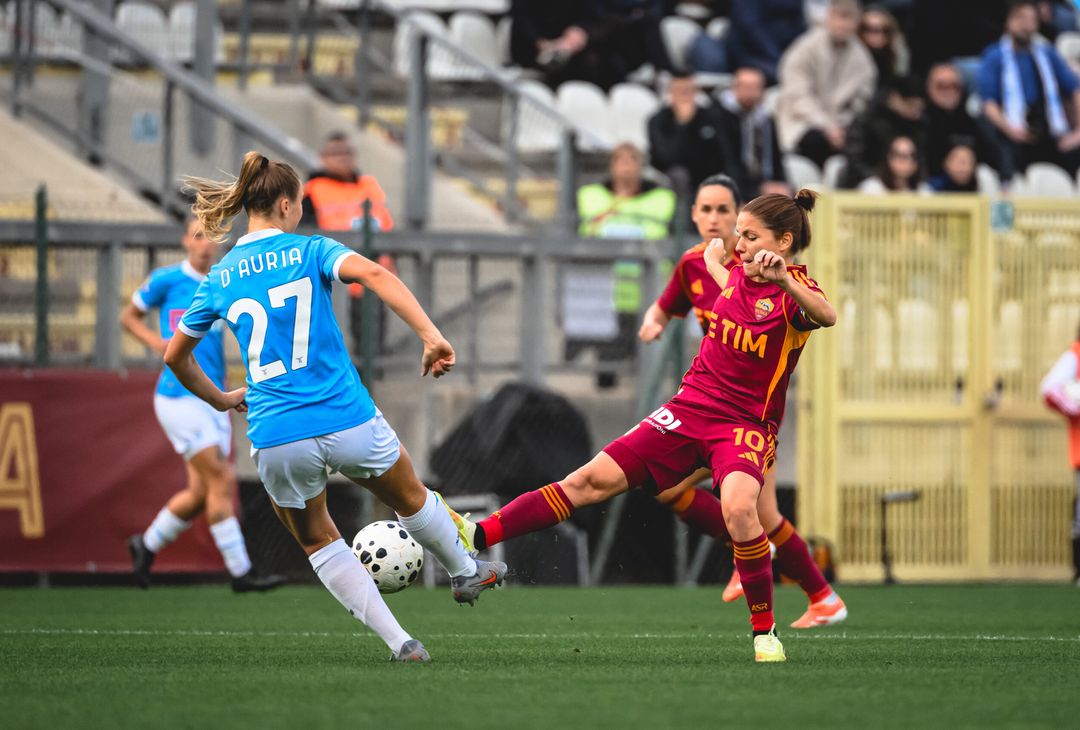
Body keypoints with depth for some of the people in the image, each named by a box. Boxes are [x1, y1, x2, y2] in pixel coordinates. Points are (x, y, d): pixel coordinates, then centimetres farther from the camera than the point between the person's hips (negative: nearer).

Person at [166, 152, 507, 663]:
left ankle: (398, 641, 12)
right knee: (410, 498, 27)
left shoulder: (218, 281, 9)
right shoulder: (309, 251, 0)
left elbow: (175, 357, 20)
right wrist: (431, 336, -23)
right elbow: (373, 274, -20)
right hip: (347, 422, -2)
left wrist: (220, 399, 37)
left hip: (276, 441, 2)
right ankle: (465, 573, 50)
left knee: (317, 541, 23)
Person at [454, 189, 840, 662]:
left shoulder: (794, 290, -14)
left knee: (738, 507, -34)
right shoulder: (738, 273, 5)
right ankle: (476, 537, 0)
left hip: (747, 426, -6)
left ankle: (765, 632, -18)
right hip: (689, 409, 6)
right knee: (592, 480, -1)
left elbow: (826, 316, -41)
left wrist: (783, 280, -55)